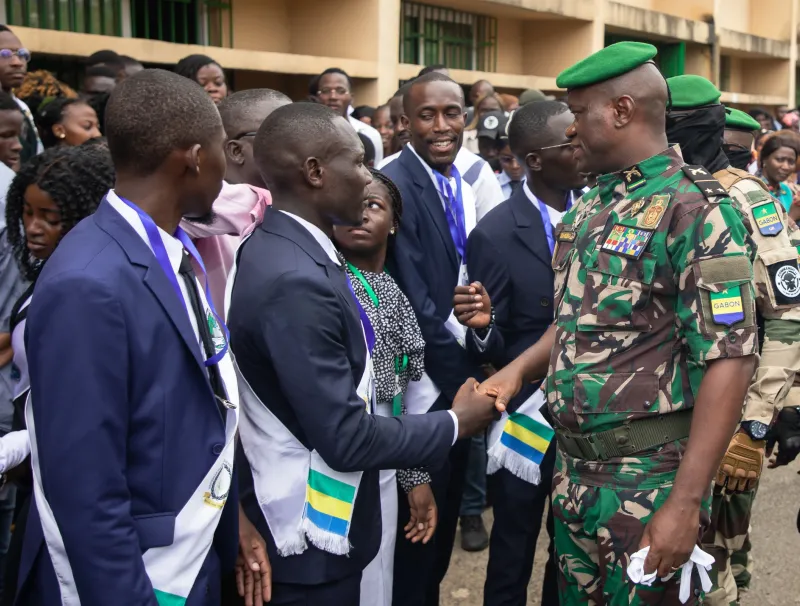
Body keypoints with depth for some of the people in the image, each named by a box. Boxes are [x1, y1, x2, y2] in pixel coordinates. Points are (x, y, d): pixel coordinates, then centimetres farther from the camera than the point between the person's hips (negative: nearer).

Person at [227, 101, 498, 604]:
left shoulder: (282, 248, 1)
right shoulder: (294, 280, -28)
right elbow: (345, 439, -25)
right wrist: (456, 424, -13)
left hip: (316, 520, 9)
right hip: (309, 536, -9)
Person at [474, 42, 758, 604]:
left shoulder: (696, 210, -15)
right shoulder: (590, 208, 9)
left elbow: (728, 361, -19)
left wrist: (686, 501, -22)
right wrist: (518, 370, 1)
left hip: (649, 477, -7)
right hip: (573, 465, 7)